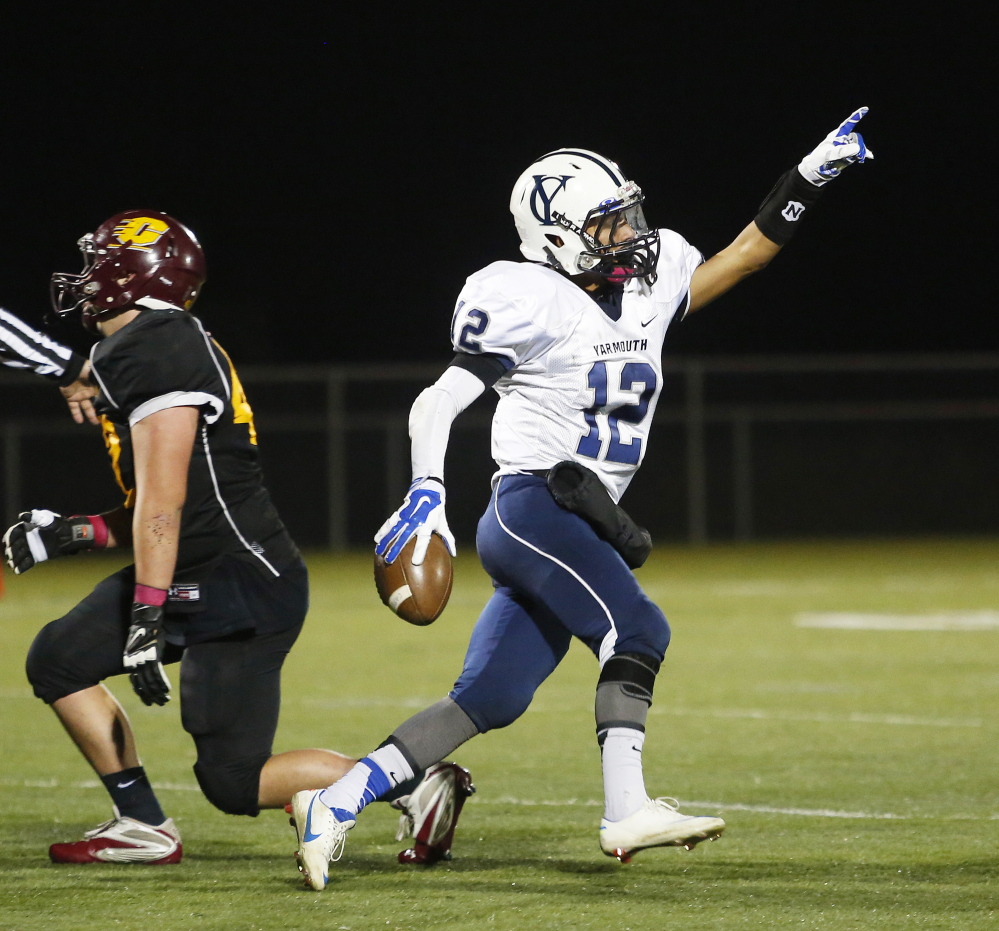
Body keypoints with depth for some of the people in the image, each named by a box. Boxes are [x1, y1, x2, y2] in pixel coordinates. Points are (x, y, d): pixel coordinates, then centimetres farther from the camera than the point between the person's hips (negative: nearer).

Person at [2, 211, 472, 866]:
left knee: (234, 781, -9)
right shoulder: (149, 349, 15)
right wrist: (77, 534, 15)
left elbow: (163, 499, -23)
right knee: (60, 662, 10)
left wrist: (147, 617, -25)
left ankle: (415, 785, -3)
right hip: (194, 581, 10)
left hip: (241, 592, -10)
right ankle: (144, 829, 11)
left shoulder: (155, 350, -17)